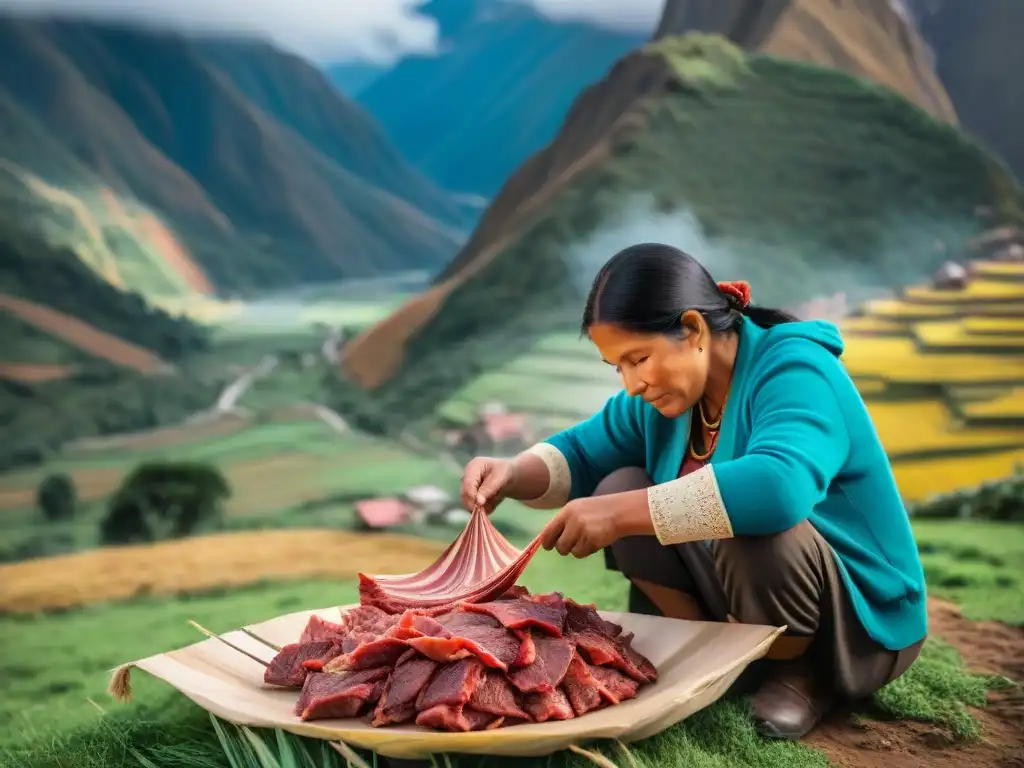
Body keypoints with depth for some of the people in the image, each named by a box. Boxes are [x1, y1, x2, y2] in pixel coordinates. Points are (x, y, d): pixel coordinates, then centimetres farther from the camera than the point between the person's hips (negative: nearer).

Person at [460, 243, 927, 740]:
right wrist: (512, 474, -16)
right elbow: (582, 452, 7)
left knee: (750, 531, -37)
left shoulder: (793, 371, -26)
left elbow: (778, 487, -46)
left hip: (864, 621, -7)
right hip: (748, 600, 7)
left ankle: (803, 672, -8)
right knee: (620, 489, -8)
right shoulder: (660, 391, -4)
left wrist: (621, 514, -44)